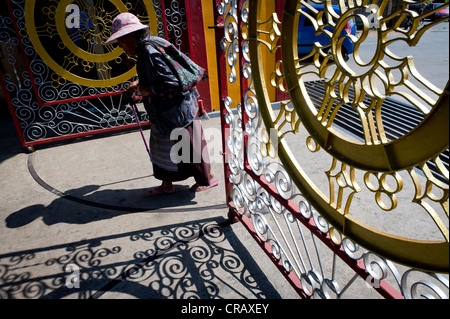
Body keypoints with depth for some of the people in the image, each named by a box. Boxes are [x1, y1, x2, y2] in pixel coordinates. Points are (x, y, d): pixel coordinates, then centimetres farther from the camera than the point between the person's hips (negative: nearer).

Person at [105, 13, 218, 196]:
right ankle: (166, 185, 29)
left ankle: (209, 178, 26)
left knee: (187, 145, 5)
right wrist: (138, 83, 11)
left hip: (176, 110, -10)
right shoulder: (144, 49, 7)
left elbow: (171, 83, -30)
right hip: (163, 112, 10)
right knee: (162, 147, 15)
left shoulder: (150, 51, -24)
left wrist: (148, 91, -17)